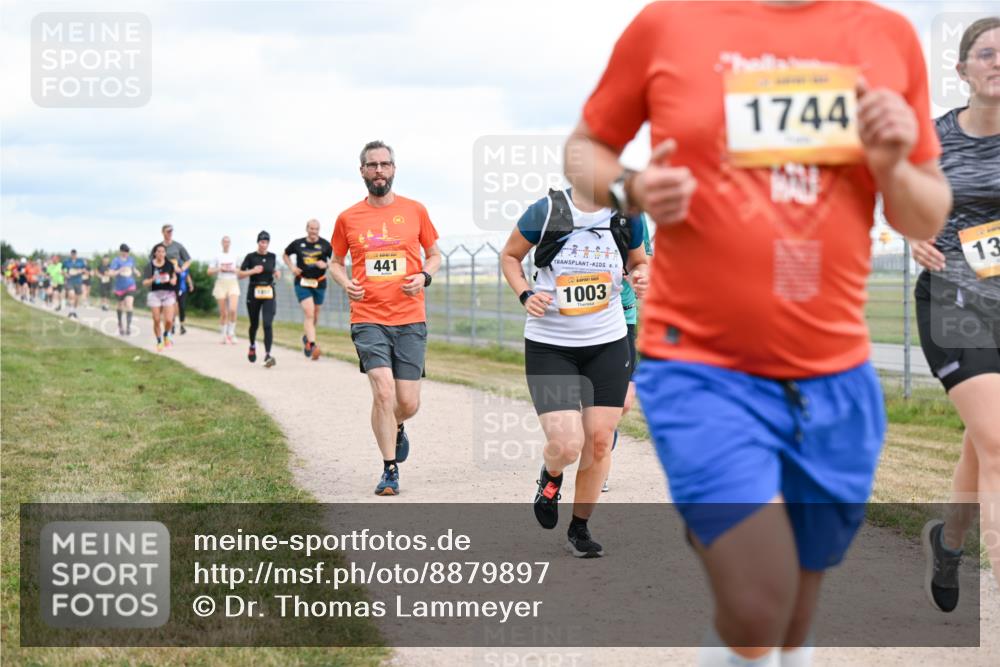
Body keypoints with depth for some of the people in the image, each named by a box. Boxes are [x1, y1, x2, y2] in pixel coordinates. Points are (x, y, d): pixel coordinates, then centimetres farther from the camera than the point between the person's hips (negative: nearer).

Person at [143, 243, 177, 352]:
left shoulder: (170, 264, 1)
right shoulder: (150, 265, -3)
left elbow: (174, 277, 17)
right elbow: (145, 282, -1)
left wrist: (173, 280, -5)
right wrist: (153, 279, -20)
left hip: (169, 293, 1)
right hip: (155, 293, -1)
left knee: (169, 320, -10)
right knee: (157, 321, -1)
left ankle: (166, 335, 21)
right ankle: (159, 342, 17)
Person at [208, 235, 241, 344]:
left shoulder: (234, 256, 9)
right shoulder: (217, 257, 6)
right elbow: (209, 271, 5)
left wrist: (233, 270, -4)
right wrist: (220, 269, -9)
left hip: (233, 283, 0)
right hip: (221, 283, 0)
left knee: (233, 310, -18)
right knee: (223, 313, 1)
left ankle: (231, 334, -4)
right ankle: (224, 336, 15)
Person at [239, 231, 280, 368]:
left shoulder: (272, 257, 6)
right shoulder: (251, 257, -3)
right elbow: (239, 274, -4)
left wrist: (277, 274, 1)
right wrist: (253, 271, -18)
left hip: (269, 294, 1)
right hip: (254, 293, -1)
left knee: (267, 324, -14)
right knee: (254, 324, 12)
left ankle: (267, 355, -20)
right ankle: (252, 346, 42)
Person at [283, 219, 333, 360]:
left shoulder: (325, 244, 0)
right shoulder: (297, 244, 1)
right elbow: (285, 255, 17)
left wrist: (326, 264, -16)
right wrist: (291, 267, 1)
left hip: (319, 283, 2)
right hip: (302, 283, -2)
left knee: (315, 314, 14)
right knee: (308, 312, -18)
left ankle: (306, 337, 42)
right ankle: (312, 344, -25)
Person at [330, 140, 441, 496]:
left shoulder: (415, 210, 4)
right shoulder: (347, 218, 5)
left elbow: (434, 254, 15)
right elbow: (336, 261, 18)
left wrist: (424, 276, -6)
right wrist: (345, 283, -4)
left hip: (410, 320, 1)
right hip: (368, 319, -1)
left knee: (408, 403, 1)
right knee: (383, 392, -16)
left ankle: (396, 428, 39)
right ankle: (390, 470, -1)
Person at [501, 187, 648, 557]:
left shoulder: (627, 217, -1)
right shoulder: (546, 211, -10)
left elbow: (638, 262, 17)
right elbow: (509, 255, 6)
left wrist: (641, 276, -6)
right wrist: (526, 295, -11)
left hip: (608, 344, 3)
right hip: (549, 346, -3)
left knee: (599, 440, 2)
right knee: (566, 445, -13)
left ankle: (579, 529, 22)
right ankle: (551, 476, 25)